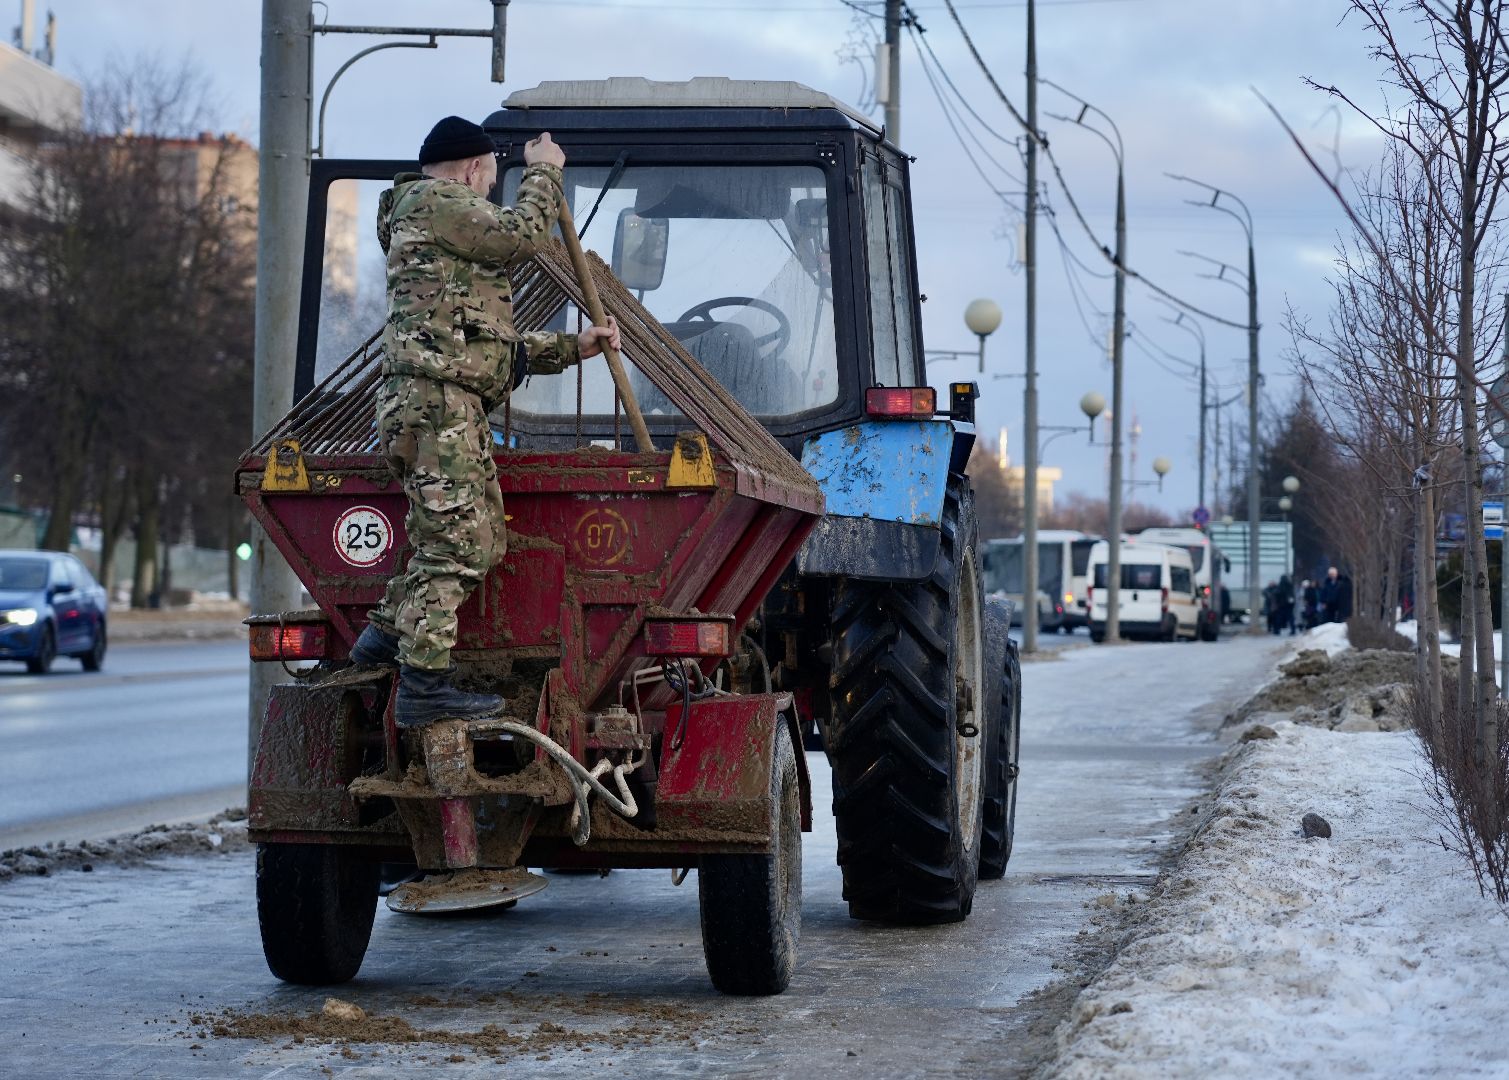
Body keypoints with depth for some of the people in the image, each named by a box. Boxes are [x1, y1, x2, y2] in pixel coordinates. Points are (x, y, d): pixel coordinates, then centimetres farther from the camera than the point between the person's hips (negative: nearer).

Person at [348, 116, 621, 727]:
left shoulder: (448, 240, 32)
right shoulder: (433, 200, 0)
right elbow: (519, 236, -10)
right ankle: (424, 686, -14)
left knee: (481, 540, 12)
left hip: (457, 408, 10)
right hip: (435, 400, -10)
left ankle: (387, 632, 16)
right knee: (453, 545, -12)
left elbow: (498, 346, 31)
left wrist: (572, 348, 25)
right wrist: (543, 173, 5)